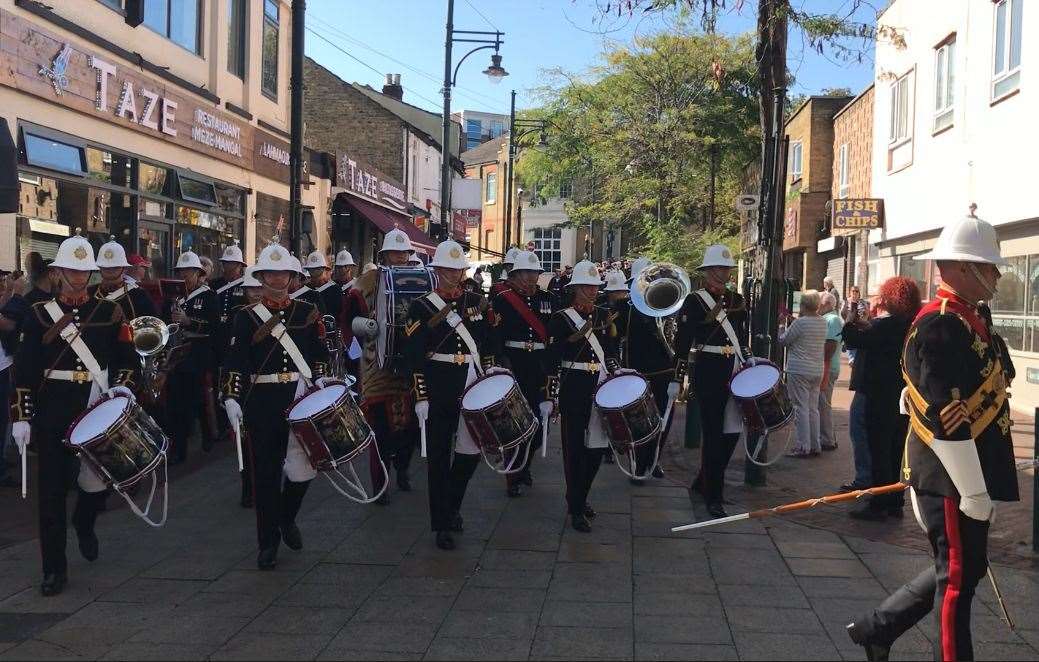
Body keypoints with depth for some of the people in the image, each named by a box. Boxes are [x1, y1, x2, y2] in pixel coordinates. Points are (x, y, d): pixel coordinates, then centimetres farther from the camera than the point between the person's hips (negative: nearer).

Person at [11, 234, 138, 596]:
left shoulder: (109, 311, 4)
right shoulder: (39, 313, 1)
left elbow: (127, 358, 8)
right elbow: (24, 370, 0)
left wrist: (123, 386, -12)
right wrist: (22, 417, -5)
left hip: (97, 407, 1)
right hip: (53, 410, -1)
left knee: (98, 478, 4)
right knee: (51, 488, 1)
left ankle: (84, 524, 40)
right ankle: (55, 569, 11)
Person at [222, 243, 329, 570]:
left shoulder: (308, 312, 8)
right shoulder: (247, 317, 2)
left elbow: (320, 354, 13)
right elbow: (235, 362, -3)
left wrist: (320, 379, -1)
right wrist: (231, 398, -12)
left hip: (301, 399, 2)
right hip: (263, 403, -1)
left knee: (304, 467, -2)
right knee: (266, 473, 3)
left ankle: (287, 518, 28)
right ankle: (269, 543, 15)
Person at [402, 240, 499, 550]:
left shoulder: (477, 302, 8)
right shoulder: (421, 307, -3)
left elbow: (489, 349, 12)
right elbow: (413, 356, -6)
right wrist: (421, 397, -10)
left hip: (472, 387, 4)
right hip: (438, 391, -3)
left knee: (471, 450, 9)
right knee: (439, 456, 2)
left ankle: (452, 504, 34)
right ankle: (443, 524, 12)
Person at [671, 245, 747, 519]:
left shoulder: (736, 299, 12)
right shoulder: (694, 301, -6)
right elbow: (682, 343, -8)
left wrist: (748, 359, 5)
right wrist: (677, 379, -10)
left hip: (735, 373, 6)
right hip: (709, 374, -6)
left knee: (731, 432, 10)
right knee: (714, 434, -2)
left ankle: (702, 482, 28)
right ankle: (713, 497, 8)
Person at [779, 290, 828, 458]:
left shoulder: (800, 322, -16)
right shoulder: (823, 322, 6)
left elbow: (783, 340, -6)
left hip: (799, 371, -7)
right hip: (817, 371, 7)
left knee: (801, 408, -3)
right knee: (813, 409, 13)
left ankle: (803, 447, -2)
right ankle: (815, 445, 17)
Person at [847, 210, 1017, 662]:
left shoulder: (965, 319, 14)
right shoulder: (942, 324, -20)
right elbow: (945, 416, -24)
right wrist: (974, 490, -21)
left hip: (960, 477, 10)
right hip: (954, 478, -10)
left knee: (962, 570, 19)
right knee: (959, 577, 2)